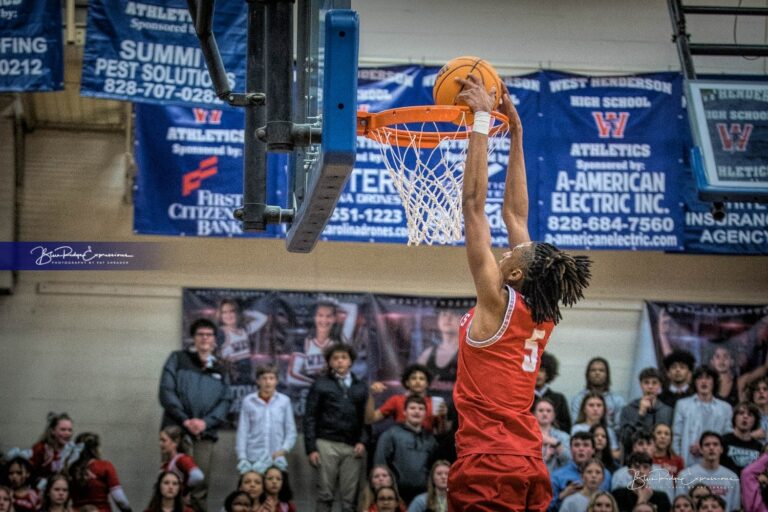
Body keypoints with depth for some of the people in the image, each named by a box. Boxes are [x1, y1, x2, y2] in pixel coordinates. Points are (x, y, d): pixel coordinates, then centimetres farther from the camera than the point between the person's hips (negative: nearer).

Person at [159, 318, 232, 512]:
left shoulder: (220, 370, 18)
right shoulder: (177, 359, 10)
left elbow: (225, 401, 8)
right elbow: (166, 391, -1)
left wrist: (205, 422, -9)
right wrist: (185, 420, -12)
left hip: (205, 433, 2)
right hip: (176, 430, -2)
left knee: (201, 482, -3)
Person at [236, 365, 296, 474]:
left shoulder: (284, 401, 7)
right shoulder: (248, 402, 5)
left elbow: (291, 431, 9)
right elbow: (242, 431, 5)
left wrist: (284, 450, -6)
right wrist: (242, 458, -1)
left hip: (277, 461, 1)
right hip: (253, 461, -1)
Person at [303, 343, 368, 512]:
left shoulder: (360, 387, 15)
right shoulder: (321, 384, 8)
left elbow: (365, 417, 12)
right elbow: (310, 418, 4)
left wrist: (362, 441, -4)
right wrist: (311, 449, -3)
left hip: (352, 447, 2)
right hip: (327, 445, -2)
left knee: (349, 497, -1)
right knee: (325, 495, -1)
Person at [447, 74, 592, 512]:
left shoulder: (499, 302, -8)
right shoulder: (542, 314, 9)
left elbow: (474, 203, -9)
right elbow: (515, 214, 17)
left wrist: (483, 121, -5)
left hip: (488, 463, -8)